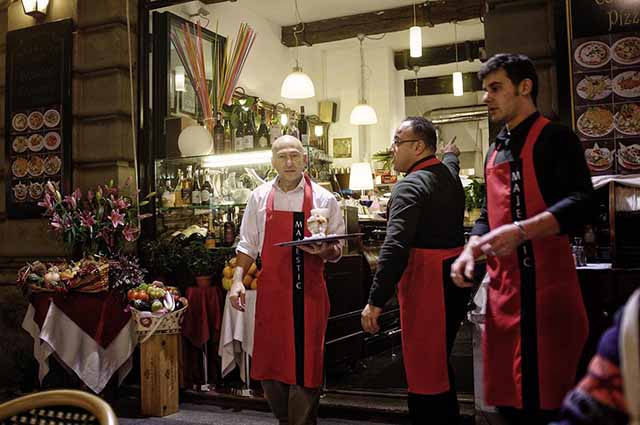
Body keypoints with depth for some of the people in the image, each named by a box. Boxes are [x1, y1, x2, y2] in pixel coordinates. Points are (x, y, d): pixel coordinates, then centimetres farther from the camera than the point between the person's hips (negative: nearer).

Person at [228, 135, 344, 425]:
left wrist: (324, 251, -19)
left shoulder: (323, 199, 0)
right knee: (269, 362, 10)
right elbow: (248, 244, 10)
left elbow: (336, 251, 2)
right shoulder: (260, 197, 6)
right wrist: (238, 279, 1)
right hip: (271, 292, 3)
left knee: (305, 365, 1)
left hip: (308, 293, -2)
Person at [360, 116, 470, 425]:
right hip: (454, 276, 10)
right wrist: (451, 154, 63)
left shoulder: (410, 186, -16)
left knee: (423, 368, -3)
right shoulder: (449, 173, 11)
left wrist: (375, 302, -24)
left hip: (426, 282, -9)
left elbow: (395, 248, -25)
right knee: (440, 361, 21)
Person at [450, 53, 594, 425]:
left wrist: (522, 231, -31)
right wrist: (470, 251, 7)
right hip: (503, 287, 7)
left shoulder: (555, 139, -4)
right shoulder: (495, 152, 19)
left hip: (546, 285, -7)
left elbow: (581, 203, -17)